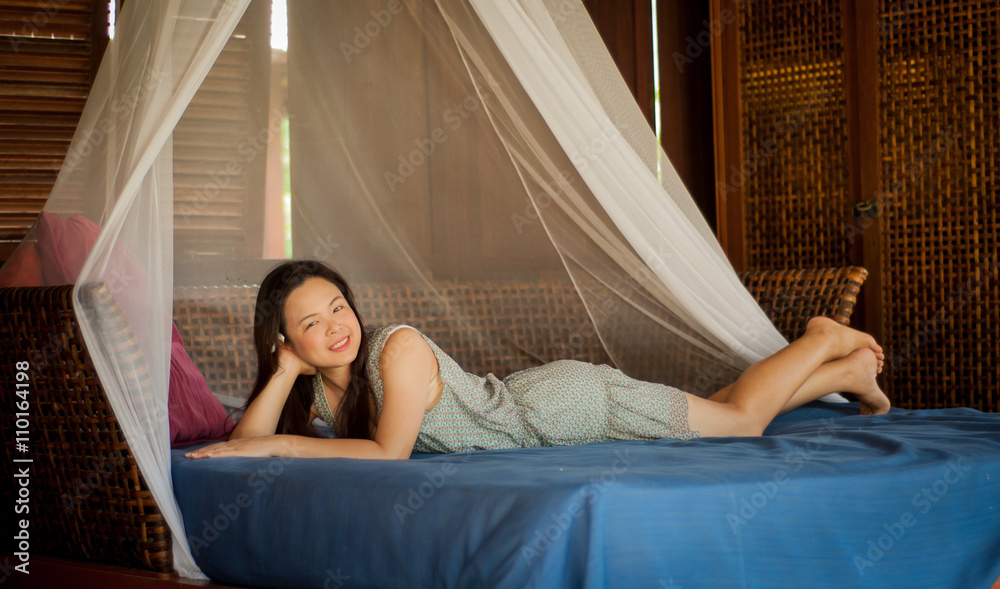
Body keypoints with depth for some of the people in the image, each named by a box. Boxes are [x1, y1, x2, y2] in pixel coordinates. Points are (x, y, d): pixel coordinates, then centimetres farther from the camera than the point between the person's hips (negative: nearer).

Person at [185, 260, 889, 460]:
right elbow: (244, 441, -11)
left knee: (742, 418, 6)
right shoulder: (315, 384, -7)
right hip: (529, 402, 7)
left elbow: (388, 454, -33)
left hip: (568, 404, -7)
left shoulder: (397, 348, -30)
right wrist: (287, 369, -25)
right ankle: (837, 371, 38)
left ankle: (832, 344, 29)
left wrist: (277, 444, -30)